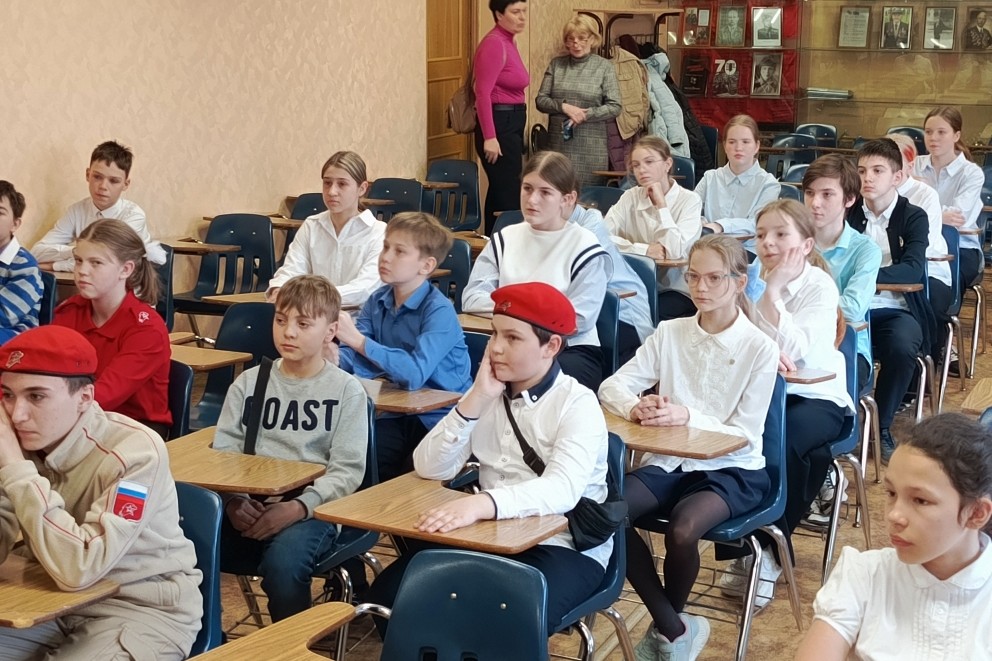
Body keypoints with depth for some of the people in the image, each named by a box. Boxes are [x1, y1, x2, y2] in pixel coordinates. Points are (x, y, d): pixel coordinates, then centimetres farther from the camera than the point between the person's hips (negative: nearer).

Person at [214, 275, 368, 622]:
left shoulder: (346, 390, 4)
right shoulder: (249, 382, 15)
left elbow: (347, 470, -2)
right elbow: (223, 451, 11)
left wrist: (299, 507, -18)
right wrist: (233, 500, -10)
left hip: (311, 511, -3)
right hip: (249, 507, 3)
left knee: (283, 562, -34)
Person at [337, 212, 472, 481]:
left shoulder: (440, 312, -18)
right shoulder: (378, 301, 2)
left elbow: (416, 373, -32)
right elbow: (352, 357, -4)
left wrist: (358, 340, -35)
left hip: (439, 418, -5)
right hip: (397, 414, 5)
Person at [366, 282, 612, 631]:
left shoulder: (578, 404, -11)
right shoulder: (489, 395, 8)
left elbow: (562, 489, -29)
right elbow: (430, 468, -2)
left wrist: (480, 503, -45)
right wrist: (475, 398, -13)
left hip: (564, 547, -5)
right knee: (388, 591, -12)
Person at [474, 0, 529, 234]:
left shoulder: (508, 42, 12)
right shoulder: (494, 43, -15)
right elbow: (483, 93, -20)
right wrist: (489, 137, -24)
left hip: (511, 123, 10)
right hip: (499, 123, -10)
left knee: (500, 192, 14)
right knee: (507, 195, -9)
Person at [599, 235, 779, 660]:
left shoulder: (760, 349, -7)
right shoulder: (670, 333, 3)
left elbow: (745, 435, -11)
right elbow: (612, 385, -1)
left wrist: (689, 417, -29)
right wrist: (635, 407, -25)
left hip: (731, 469, -3)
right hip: (670, 461, 4)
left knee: (683, 530, -34)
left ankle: (664, 627, 0)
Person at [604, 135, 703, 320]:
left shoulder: (690, 200, -7)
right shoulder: (631, 197, 4)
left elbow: (675, 251, -21)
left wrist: (661, 204, -15)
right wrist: (644, 249, -20)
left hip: (677, 291, -3)